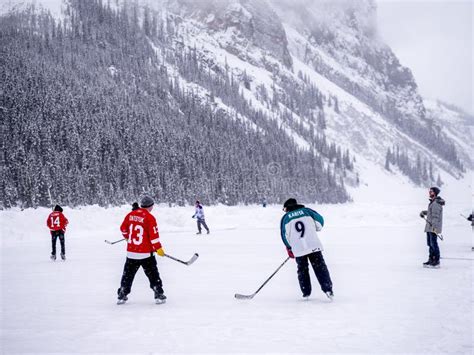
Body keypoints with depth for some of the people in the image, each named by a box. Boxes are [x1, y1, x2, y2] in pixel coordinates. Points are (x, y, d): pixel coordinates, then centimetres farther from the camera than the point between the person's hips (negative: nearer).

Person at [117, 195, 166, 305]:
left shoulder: (130, 215, 3)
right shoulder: (149, 217, -13)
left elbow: (123, 229, 15)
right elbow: (154, 235, -14)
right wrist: (158, 248, -5)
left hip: (131, 252, 4)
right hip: (146, 254, -4)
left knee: (128, 274, 16)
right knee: (153, 275, 7)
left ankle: (122, 296, 20)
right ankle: (159, 295, 8)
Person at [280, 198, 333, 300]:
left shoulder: (285, 218, 7)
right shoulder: (306, 211, 9)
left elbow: (285, 235, 6)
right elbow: (319, 221, 9)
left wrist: (289, 248, 19)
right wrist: (314, 229, 28)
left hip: (298, 249, 0)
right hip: (314, 245, 0)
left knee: (302, 270, 14)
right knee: (320, 267, 5)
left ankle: (306, 293, 12)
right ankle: (328, 289, -6)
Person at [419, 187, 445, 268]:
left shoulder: (437, 203, -15)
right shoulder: (432, 202, 16)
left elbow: (436, 215, -22)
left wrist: (434, 226, -28)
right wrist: (423, 212, 20)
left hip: (434, 227, -10)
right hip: (429, 227, 10)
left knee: (433, 244, -8)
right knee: (430, 243, 14)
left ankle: (436, 262, -5)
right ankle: (431, 260, 22)